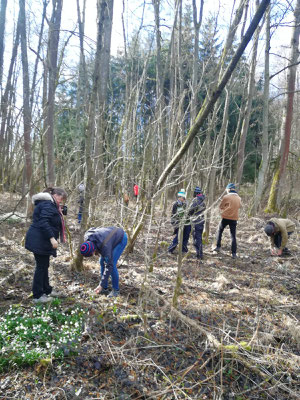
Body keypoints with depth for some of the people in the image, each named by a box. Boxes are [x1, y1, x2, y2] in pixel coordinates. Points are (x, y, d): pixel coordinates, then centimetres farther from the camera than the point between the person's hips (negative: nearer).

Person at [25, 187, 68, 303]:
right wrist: (52, 238, -30)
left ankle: (47, 290, 31)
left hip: (42, 241, 11)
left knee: (44, 265, 18)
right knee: (41, 266, -2)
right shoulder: (48, 204, -17)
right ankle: (37, 296, 8)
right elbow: (43, 222, -27)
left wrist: (60, 210, 5)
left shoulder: (50, 204, 17)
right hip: (39, 241, -11)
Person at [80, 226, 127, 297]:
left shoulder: (105, 247, -40)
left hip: (121, 239, -8)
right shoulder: (87, 237, -23)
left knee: (112, 264, -17)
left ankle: (116, 290, -1)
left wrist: (101, 285, -29)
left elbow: (109, 266, -33)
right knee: (102, 261, 1)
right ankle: (104, 287, 15)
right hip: (112, 237, 8)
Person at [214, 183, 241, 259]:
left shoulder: (226, 197, -8)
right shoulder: (239, 198, 4)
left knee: (219, 231, 19)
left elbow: (220, 206, 1)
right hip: (234, 218, 3)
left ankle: (218, 247, 18)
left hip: (225, 217, -3)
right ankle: (234, 253, 3)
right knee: (233, 236, 6)